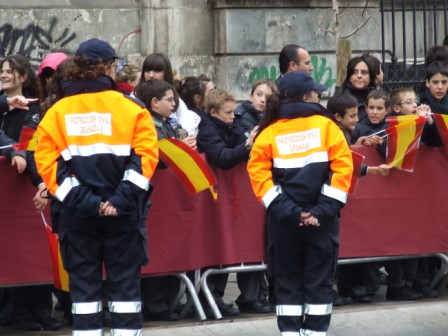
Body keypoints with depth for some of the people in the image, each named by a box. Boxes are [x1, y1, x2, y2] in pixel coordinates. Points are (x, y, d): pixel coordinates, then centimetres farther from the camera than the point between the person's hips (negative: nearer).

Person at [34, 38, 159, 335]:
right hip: (123, 211, -1)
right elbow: (145, 155, -10)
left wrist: (83, 201, -9)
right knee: (125, 282, 6)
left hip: (78, 211, 1)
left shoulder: (57, 112, 3)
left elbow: (48, 163, -6)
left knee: (84, 283, 8)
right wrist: (122, 198, -14)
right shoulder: (130, 108, -1)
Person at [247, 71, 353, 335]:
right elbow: (343, 166, -8)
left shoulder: (270, 131, 4)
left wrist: (287, 210, -9)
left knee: (287, 280, 10)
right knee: (320, 280, 7)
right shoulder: (326, 125, 1)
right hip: (321, 219, -1)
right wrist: (324, 209, -11)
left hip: (284, 220, 1)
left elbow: (258, 171, -7)